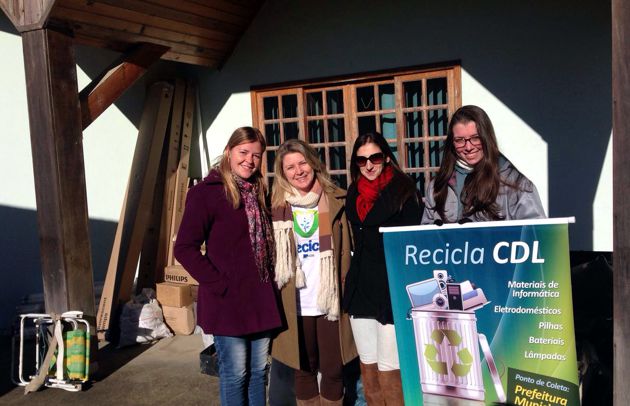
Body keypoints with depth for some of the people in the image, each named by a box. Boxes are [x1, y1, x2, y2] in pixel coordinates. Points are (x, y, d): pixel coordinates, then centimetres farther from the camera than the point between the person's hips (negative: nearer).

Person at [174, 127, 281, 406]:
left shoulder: (258, 192, 12)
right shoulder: (206, 192, -10)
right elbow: (184, 248, -14)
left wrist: (269, 282, 7)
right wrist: (218, 284, -17)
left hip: (261, 298, 6)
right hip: (228, 301, -6)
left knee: (259, 370, 16)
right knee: (235, 374, 6)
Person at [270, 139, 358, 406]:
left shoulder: (336, 201, 2)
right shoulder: (277, 207, 2)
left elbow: (347, 251, 5)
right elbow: (270, 255, 7)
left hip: (331, 300, 0)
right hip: (295, 303, 0)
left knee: (333, 368, 8)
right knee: (304, 368, 13)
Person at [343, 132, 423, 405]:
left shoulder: (404, 191, -6)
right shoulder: (353, 194, 12)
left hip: (393, 289, -6)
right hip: (361, 288, 6)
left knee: (388, 372, -3)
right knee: (367, 368, 14)